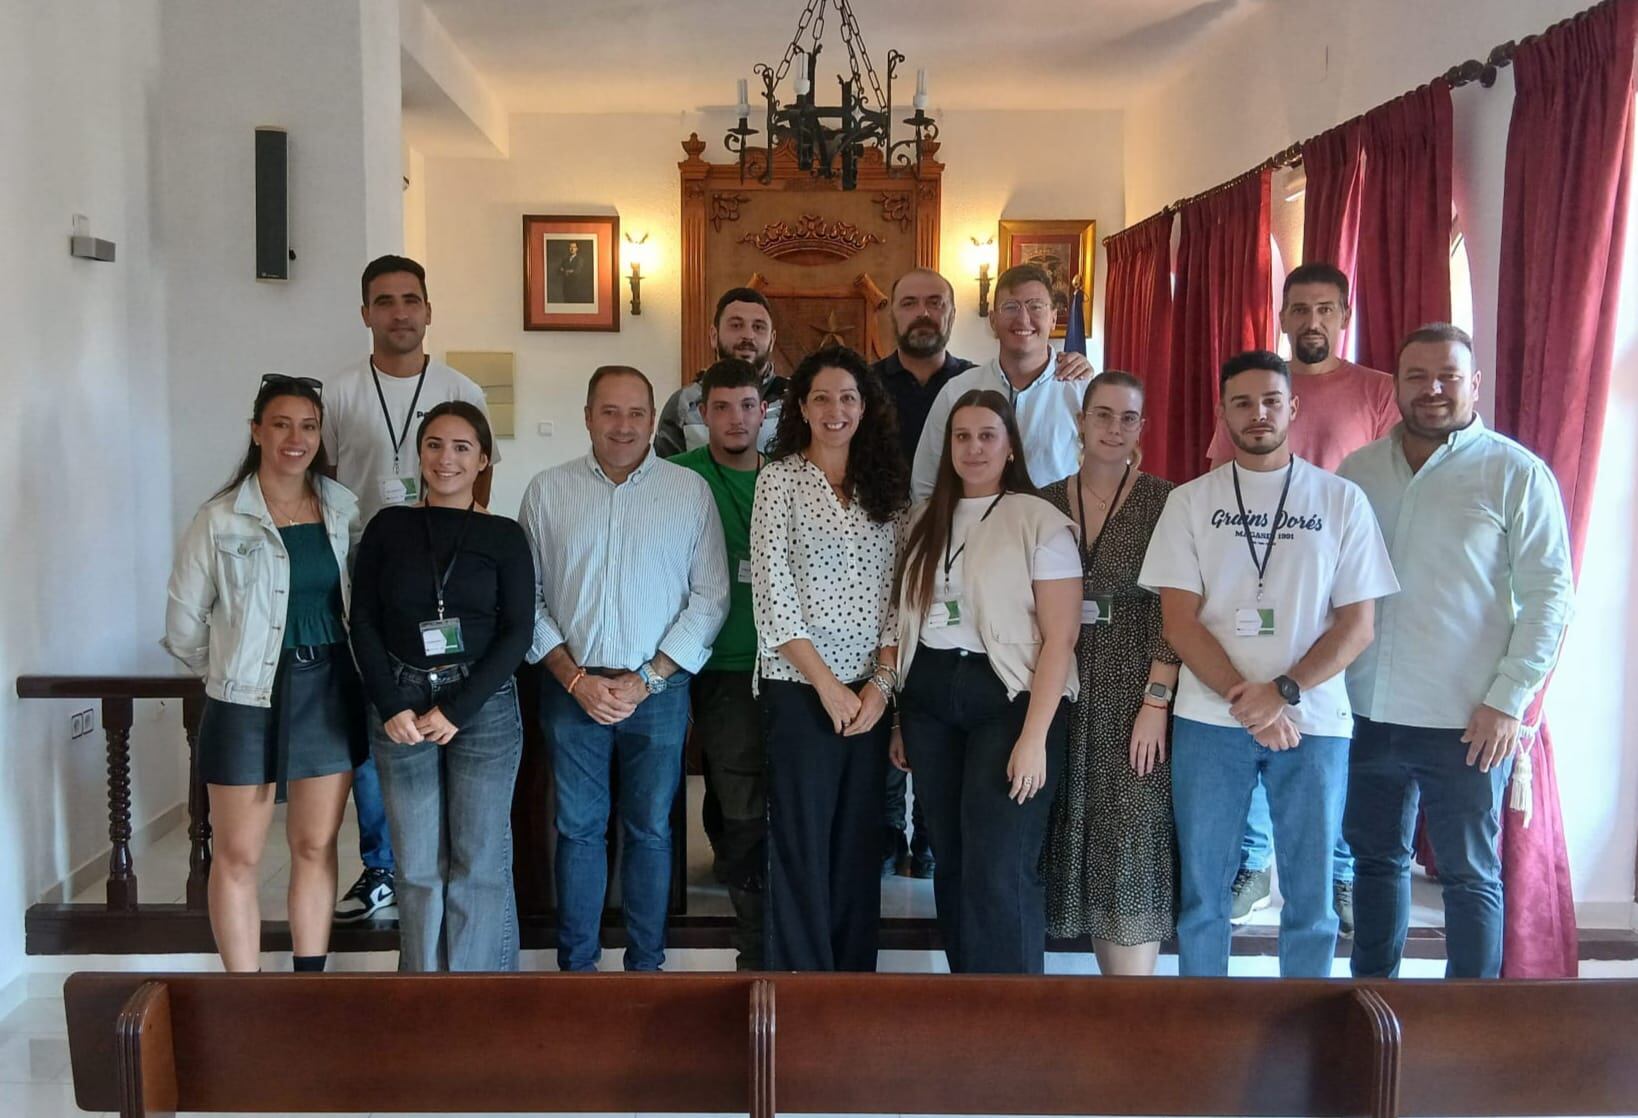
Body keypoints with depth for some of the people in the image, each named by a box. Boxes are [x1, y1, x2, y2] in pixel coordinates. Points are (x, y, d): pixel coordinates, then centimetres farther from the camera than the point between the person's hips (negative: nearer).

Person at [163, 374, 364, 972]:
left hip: (329, 691, 3)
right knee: (237, 855, 4)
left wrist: (334, 663, 7)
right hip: (248, 698, -3)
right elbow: (184, 622, 1)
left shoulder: (342, 511, 3)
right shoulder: (221, 519, -6)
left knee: (316, 845, 11)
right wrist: (230, 670, 9)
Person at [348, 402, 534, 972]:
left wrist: (457, 710, -10)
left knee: (479, 861, 2)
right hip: (400, 706, 1)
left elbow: (517, 632, -2)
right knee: (417, 865, 5)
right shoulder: (389, 527, 6)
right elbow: (364, 621, 5)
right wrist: (391, 707, -6)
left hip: (483, 705, -1)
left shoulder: (504, 536, 2)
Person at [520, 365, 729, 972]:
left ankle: (646, 962, 21)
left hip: (659, 689, 0)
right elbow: (527, 597, 3)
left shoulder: (690, 490, 1)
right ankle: (576, 962, 20)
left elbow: (709, 598, -1)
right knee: (578, 827, 7)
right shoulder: (548, 490, 4)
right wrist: (575, 679, -6)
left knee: (651, 828, 8)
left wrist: (648, 679, -8)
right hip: (572, 687, 1)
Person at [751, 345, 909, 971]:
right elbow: (772, 593, -8)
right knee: (802, 841, 0)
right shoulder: (780, 478, -1)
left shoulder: (887, 485, 10)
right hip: (800, 687, -4)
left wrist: (881, 682, -4)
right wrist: (828, 684, -10)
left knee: (859, 842, 10)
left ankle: (854, 973, 22)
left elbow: (898, 591, 7)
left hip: (871, 692, 4)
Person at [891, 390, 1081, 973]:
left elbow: (1060, 639, -10)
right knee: (951, 861, 12)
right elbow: (909, 622, 14)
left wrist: (1035, 736, -17)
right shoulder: (927, 518, 12)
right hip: (930, 698, 6)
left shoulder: (1040, 521, -6)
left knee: (999, 873, -6)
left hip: (1008, 699, -5)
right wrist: (900, 719, 12)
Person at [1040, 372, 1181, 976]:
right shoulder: (1047, 502, 8)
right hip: (1063, 695, 4)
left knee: (1132, 852, -4)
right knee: (1084, 848, 8)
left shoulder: (1162, 501, -2)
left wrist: (1157, 701, -14)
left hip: (1134, 696, -4)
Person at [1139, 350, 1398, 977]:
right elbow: (1179, 621, 0)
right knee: (1202, 894, 7)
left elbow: (1356, 624, 1)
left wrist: (1284, 692, -12)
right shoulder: (1190, 502, 6)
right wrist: (1244, 697, -11)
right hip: (1210, 719, 0)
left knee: (1311, 896, 6)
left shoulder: (1341, 500, 5)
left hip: (1313, 721, 0)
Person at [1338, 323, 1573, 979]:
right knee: (1376, 861, 15)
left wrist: (1509, 700, -12)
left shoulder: (1517, 473, -3)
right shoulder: (1357, 471, 8)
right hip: (1366, 713, 4)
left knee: (1470, 875, 7)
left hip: (1468, 722, -4)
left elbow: (1549, 592, -6)